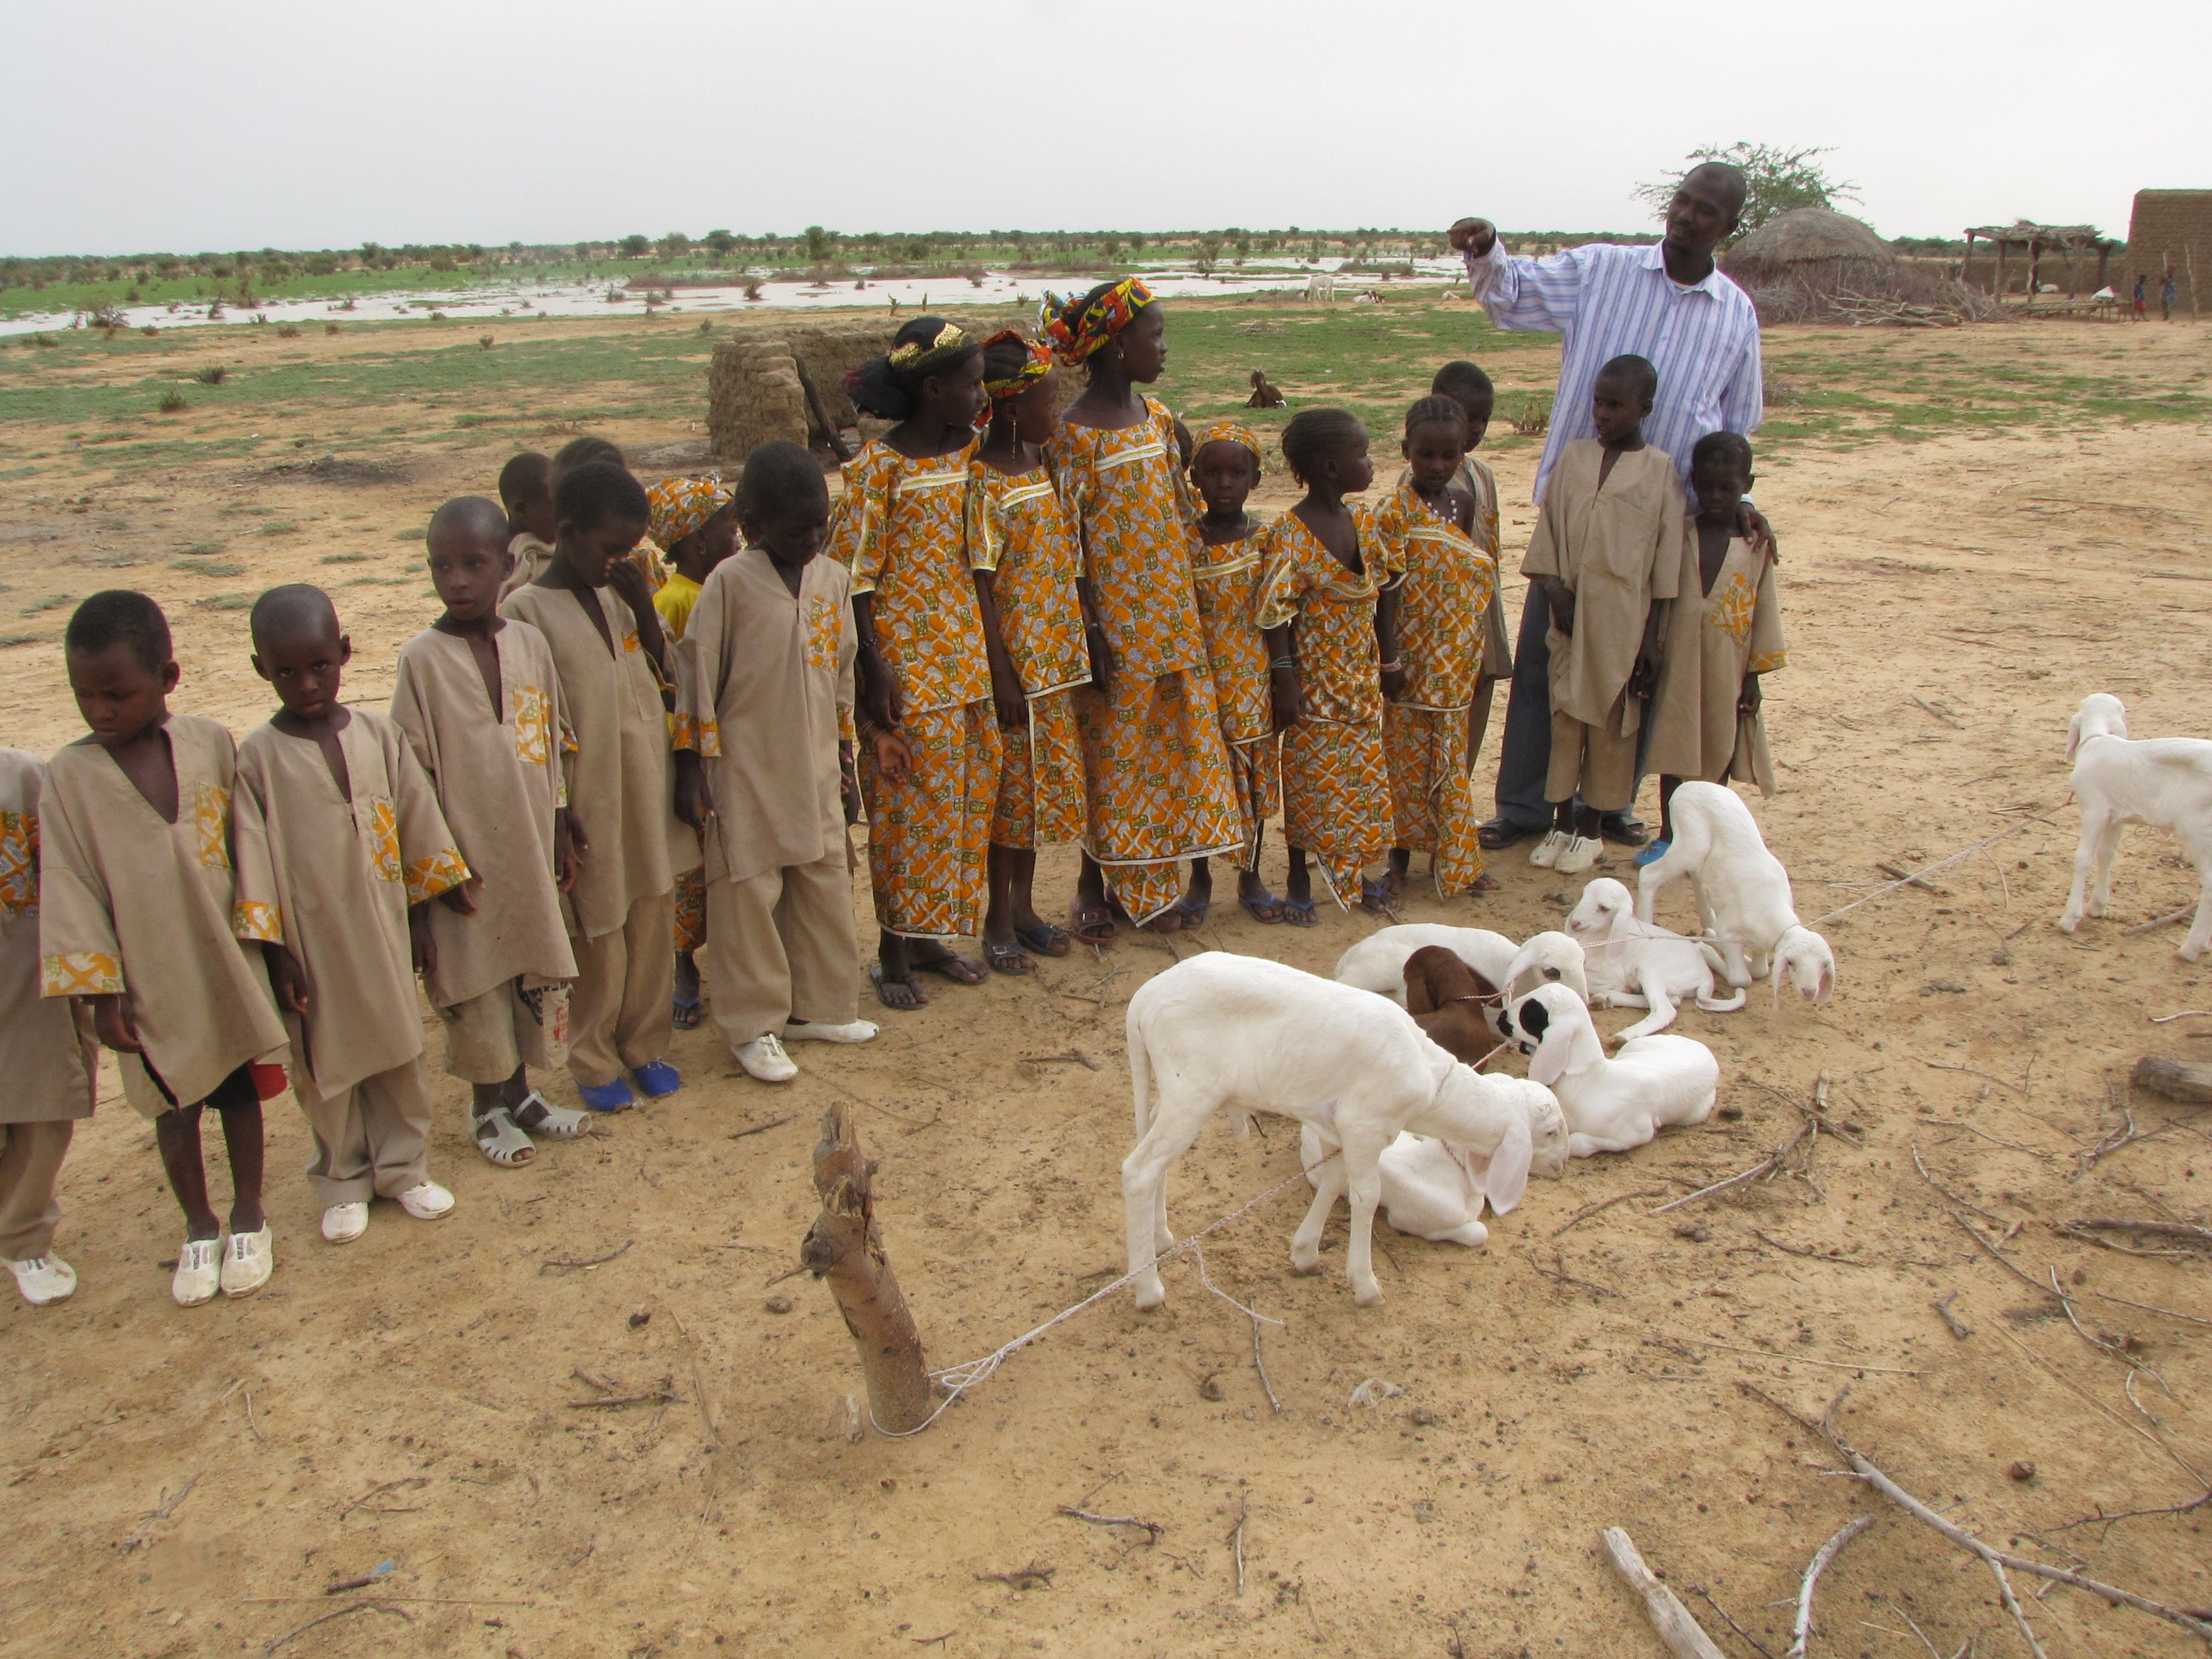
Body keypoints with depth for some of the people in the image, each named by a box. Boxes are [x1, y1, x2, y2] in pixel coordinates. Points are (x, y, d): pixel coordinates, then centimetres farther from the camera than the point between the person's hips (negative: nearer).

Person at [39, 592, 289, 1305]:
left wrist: (258, 936, 1)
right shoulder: (69, 776, -9)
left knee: (240, 1090, 14)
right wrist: (102, 992, -7)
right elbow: (70, 888, -6)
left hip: (227, 966, 1)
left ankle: (248, 1218, 32)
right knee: (174, 1106, 13)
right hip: (149, 980, 0)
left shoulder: (212, 744, -7)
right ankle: (199, 1228, 33)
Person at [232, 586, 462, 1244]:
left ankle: (404, 1168, 32)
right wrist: (274, 955, -8)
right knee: (326, 1066, 11)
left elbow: (417, 827, 5)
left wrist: (420, 918, 7)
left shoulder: (379, 734, -3)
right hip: (311, 941, -2)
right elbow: (253, 867, -8)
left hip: (382, 930, 3)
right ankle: (344, 1183, 30)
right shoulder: (257, 758, -11)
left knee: (399, 1049, 14)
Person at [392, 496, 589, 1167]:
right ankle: (487, 1107, 25)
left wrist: (562, 835, 11)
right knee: (474, 984, 7)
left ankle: (520, 1092, 32)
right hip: (467, 855, -4)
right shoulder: (423, 659, -10)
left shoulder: (530, 643, 1)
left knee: (536, 970, 13)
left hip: (530, 852, 4)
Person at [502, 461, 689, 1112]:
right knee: (598, 939, 4)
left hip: (648, 793, 6)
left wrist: (643, 605, -4)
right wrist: (556, 813, -13)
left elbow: (660, 674, 11)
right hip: (590, 805, -6)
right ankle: (593, 1060, 23)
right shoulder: (527, 610, -12)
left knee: (654, 925, 13)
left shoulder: (618, 594, 7)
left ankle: (645, 1044, 30)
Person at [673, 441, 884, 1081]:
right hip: (746, 770, -5)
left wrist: (845, 759, 16)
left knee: (826, 886, 12)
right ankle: (753, 1025, 14)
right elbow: (696, 676, -9)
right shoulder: (731, 582, -12)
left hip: (817, 770, 5)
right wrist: (690, 770, -9)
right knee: (747, 896, 2)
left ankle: (818, 1005, 28)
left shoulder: (833, 579, 4)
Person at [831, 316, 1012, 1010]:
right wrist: (874, 670, -17)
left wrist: (998, 663, 7)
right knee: (907, 806, 0)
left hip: (965, 657, 7)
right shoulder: (878, 467, -13)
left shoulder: (969, 452, 6)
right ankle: (893, 952, 14)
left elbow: (977, 564, 9)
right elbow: (854, 576, -12)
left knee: (963, 799, 11)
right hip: (906, 663, -7)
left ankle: (925, 937, 25)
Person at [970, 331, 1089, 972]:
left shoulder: (1044, 460, 9)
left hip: (1056, 655, 8)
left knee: (1043, 781, 15)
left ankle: (1024, 906, 28)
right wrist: (1003, 672, -18)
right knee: (1010, 785, 2)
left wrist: (1085, 631, 15)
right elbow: (980, 581, -17)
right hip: (1013, 655, -8)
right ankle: (999, 920, 16)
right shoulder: (982, 480, -16)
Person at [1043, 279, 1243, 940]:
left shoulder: (1158, 418, 8)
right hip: (1114, 618, -6)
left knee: (1169, 743, 10)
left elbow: (1183, 511, 13)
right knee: (1109, 748, 3)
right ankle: (1095, 886, 19)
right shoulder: (1074, 433, -13)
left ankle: (1152, 884, 22)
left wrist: (1193, 602, 11)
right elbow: (1067, 539, -13)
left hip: (1171, 611, 7)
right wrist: (1090, 631, -16)